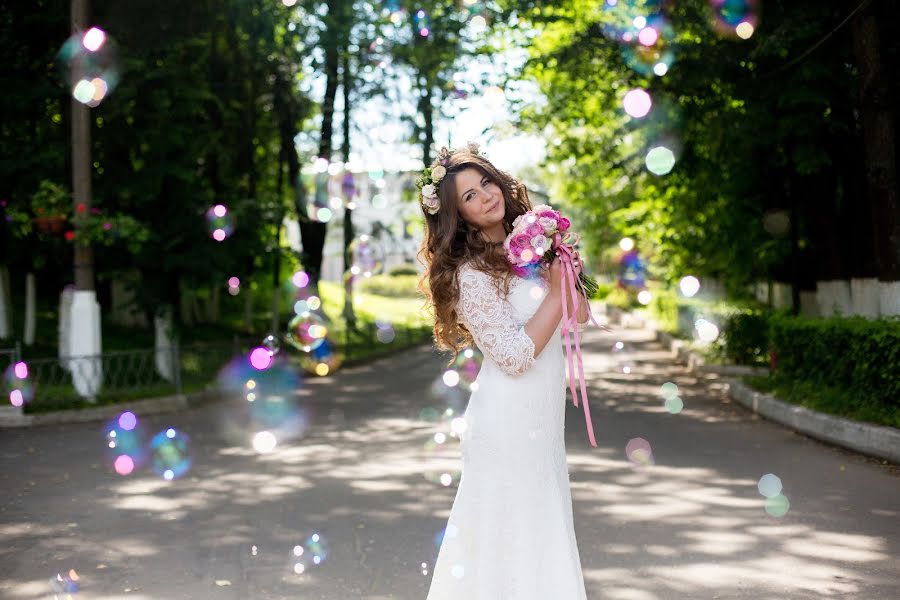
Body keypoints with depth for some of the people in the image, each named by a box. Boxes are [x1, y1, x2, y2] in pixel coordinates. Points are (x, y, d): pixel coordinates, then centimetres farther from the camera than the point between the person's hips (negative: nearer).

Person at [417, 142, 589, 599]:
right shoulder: (472, 273, -15)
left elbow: (576, 314, 16)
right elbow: (515, 356, -20)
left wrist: (567, 276, -2)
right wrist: (557, 292, -16)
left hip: (540, 420, 8)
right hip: (509, 421, -8)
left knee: (540, 537, 15)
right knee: (510, 539, 1)